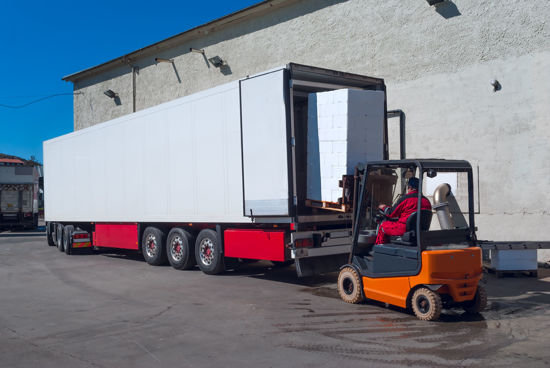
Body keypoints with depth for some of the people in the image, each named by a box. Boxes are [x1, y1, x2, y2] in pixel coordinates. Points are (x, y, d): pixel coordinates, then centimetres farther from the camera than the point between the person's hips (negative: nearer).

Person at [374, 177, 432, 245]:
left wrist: (384, 207, 18)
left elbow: (391, 213, -3)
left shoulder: (405, 198, -11)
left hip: (405, 229, -7)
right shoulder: (426, 200, 7)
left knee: (383, 226, 12)